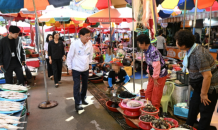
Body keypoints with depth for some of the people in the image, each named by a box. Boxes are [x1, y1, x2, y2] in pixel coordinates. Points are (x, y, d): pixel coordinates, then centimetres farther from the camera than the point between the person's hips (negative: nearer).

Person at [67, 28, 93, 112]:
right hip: (76, 69, -5)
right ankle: (77, 103, 8)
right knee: (77, 86, -4)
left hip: (86, 68, 5)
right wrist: (69, 68, -7)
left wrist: (90, 63, 15)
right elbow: (69, 56, -10)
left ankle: (82, 99, 37)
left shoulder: (90, 44, -8)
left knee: (85, 85, 17)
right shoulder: (75, 44, -20)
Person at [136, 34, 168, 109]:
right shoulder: (146, 51, 2)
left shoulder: (153, 51, -27)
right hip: (153, 75, 9)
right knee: (148, 92, 15)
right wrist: (149, 73, 13)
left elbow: (156, 66, -27)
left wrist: (155, 78, -19)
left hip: (160, 75, -9)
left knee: (156, 95, 3)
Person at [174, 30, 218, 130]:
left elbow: (207, 76, -29)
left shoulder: (198, 55, -31)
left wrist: (204, 94, -19)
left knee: (205, 112, 5)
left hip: (210, 87, -9)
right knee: (193, 107, 20)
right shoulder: (191, 50, -2)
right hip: (200, 85, 9)